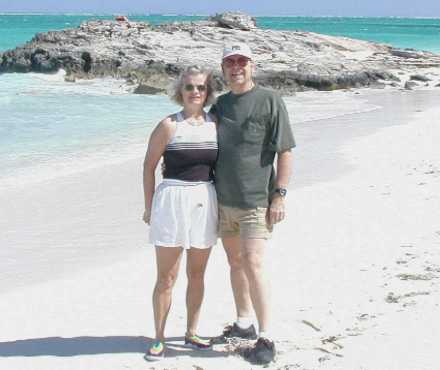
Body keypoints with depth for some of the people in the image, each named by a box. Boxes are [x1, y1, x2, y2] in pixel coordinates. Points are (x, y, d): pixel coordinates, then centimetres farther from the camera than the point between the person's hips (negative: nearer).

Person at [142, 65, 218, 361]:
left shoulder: (215, 124, 6)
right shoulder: (169, 126, -5)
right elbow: (149, 166, -1)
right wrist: (149, 207, -3)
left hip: (206, 201, 4)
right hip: (173, 200, -4)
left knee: (197, 274, 13)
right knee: (167, 277, 1)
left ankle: (192, 333, 26)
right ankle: (159, 339, 12)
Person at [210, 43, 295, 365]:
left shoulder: (269, 101, -5)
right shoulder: (220, 104, 12)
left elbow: (285, 152, -8)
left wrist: (279, 196, -14)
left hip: (255, 201, -6)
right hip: (223, 200, 6)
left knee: (253, 265, -11)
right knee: (235, 263, 13)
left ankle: (266, 338, -2)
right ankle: (244, 323, 28)